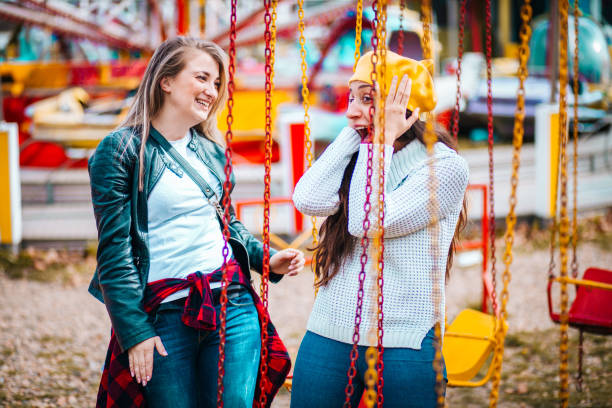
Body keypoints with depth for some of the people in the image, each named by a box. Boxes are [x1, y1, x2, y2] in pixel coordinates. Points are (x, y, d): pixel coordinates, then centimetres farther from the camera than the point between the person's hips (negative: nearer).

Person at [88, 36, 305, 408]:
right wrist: (135, 332, -12)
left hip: (233, 307, 5)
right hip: (164, 317, -5)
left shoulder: (212, 150, 13)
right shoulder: (122, 151, -5)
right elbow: (115, 249, -8)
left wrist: (267, 259, 6)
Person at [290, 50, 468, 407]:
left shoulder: (445, 166, -8)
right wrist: (353, 135, -2)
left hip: (403, 345, -5)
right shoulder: (356, 158, 11)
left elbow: (369, 221, -19)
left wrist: (383, 140, -11)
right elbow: (308, 201, -8)